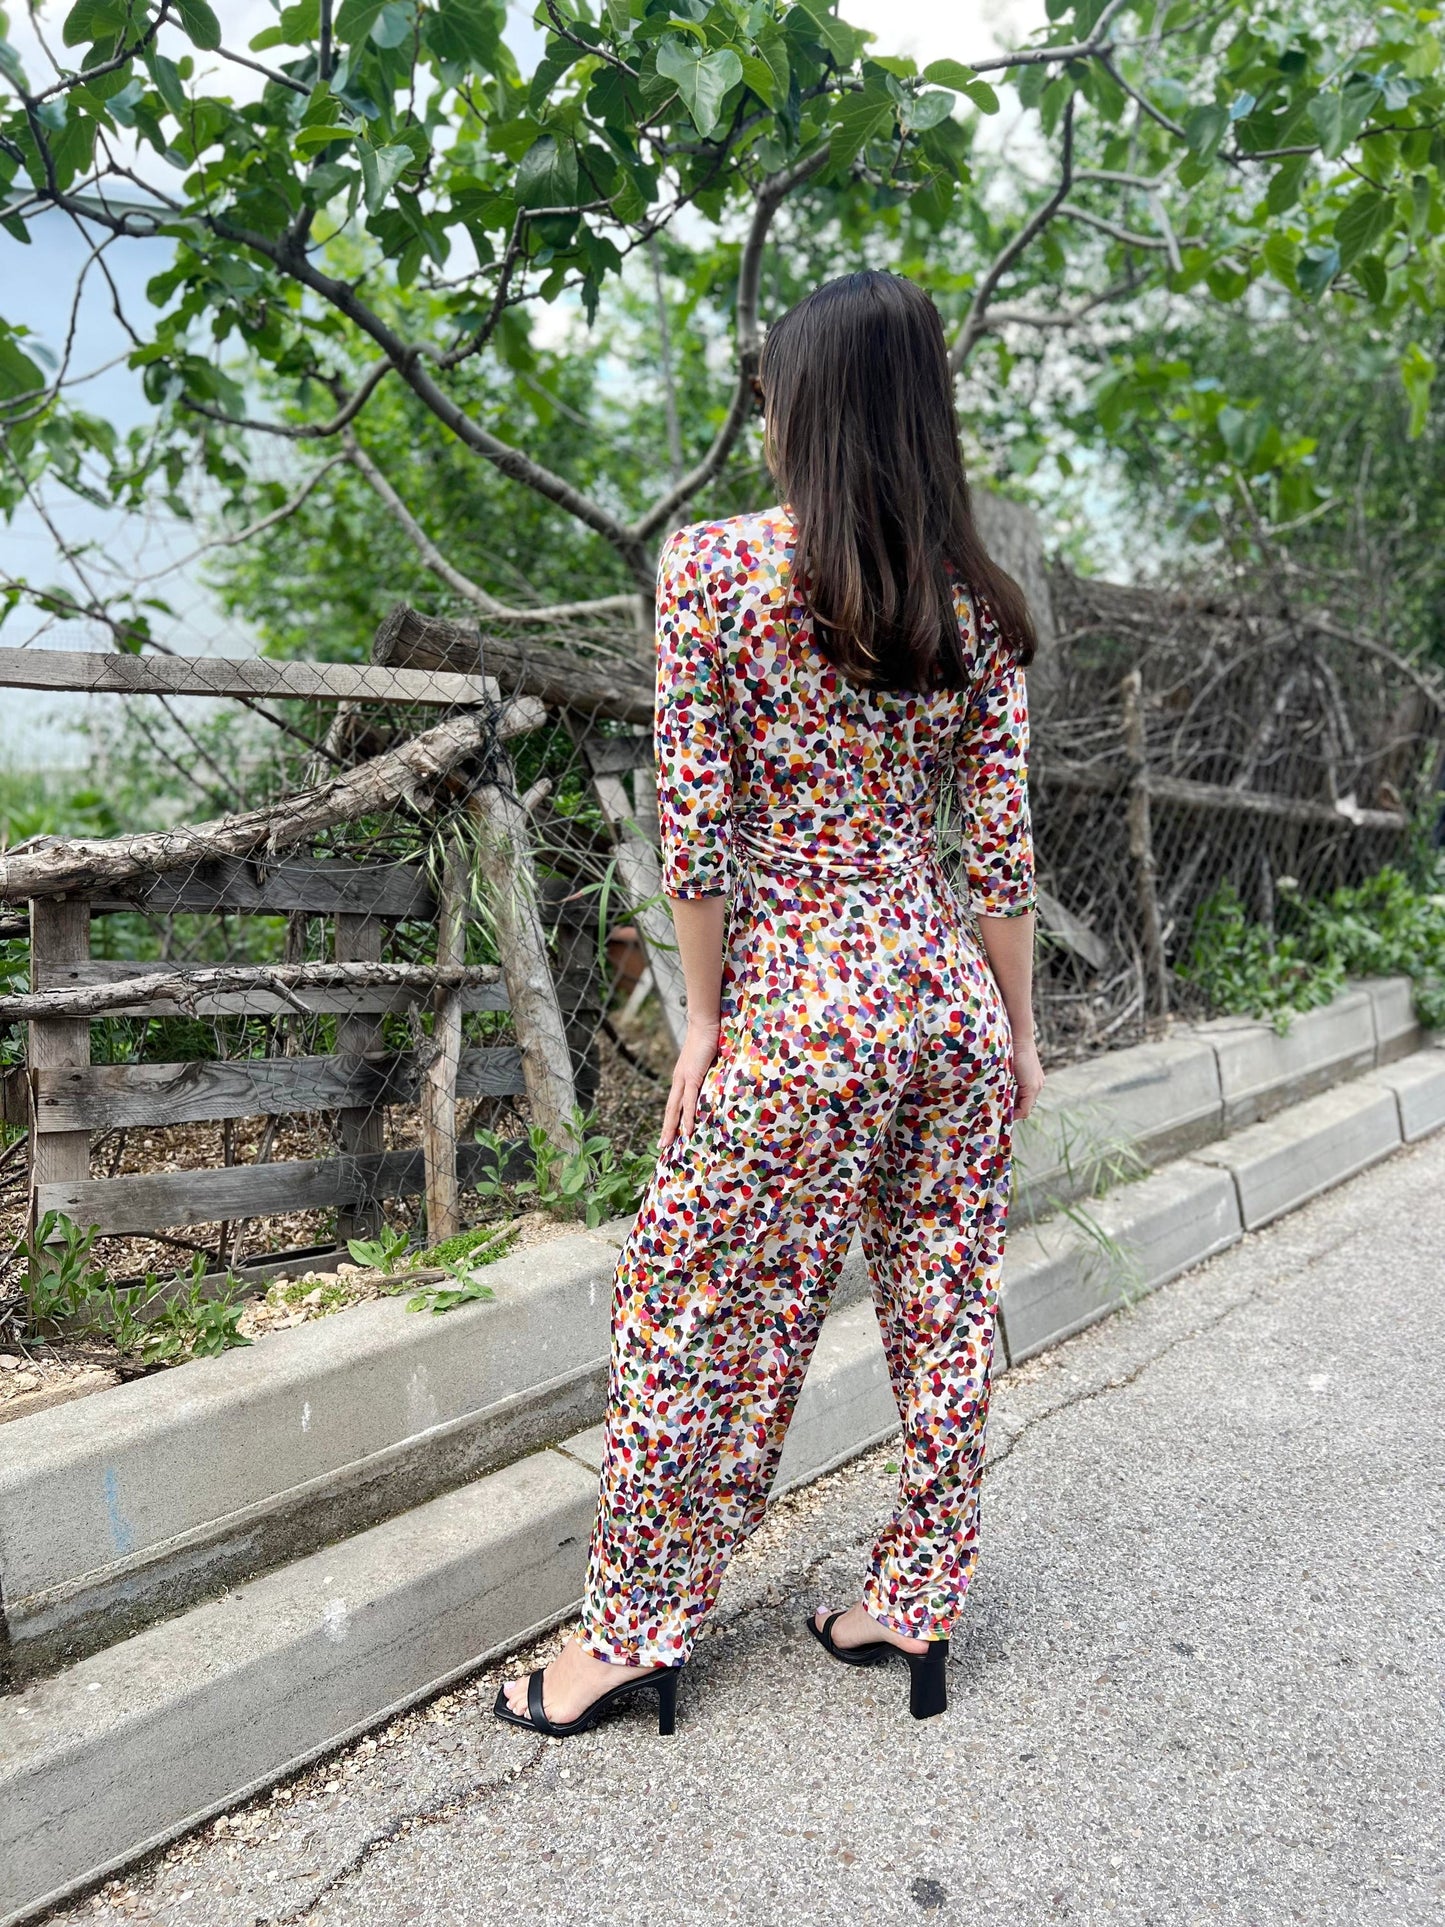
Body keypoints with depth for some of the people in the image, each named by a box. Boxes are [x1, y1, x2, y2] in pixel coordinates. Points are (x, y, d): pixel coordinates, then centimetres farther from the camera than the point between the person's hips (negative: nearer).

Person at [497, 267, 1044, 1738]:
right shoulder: (977, 604, 3)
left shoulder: (712, 567, -7)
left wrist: (706, 1015, -1)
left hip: (796, 1009, -4)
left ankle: (633, 1629, 25)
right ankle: (913, 1604, 31)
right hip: (952, 996, 5)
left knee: (698, 1322, 9)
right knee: (944, 1311, 15)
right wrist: (1017, 1030, 11)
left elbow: (697, 828, -10)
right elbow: (1002, 848, 2)